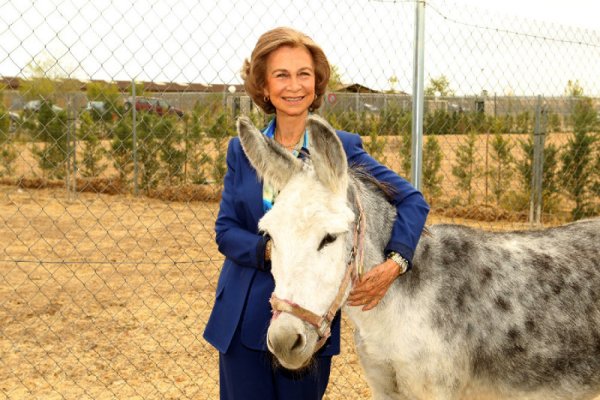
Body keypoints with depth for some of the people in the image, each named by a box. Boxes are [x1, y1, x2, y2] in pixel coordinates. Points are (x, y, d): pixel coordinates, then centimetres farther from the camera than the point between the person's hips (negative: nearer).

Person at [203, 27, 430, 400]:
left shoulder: (341, 149, -6)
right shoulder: (242, 150, 3)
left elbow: (413, 200, -10)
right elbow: (225, 230, -1)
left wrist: (394, 264, -26)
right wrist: (269, 250, -21)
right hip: (243, 319, 2)